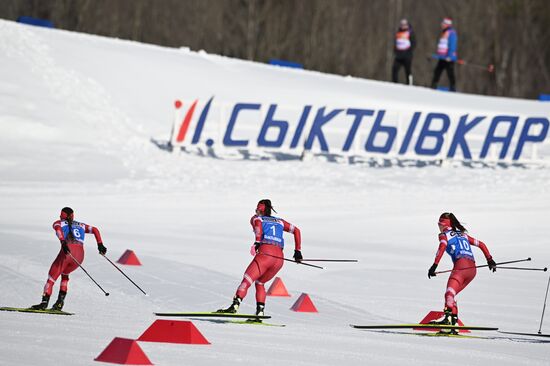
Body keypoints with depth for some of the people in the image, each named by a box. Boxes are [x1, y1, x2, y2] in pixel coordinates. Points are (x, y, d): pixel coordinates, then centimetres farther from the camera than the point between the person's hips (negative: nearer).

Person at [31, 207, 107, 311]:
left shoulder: (59, 223, 20)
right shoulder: (80, 225, 32)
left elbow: (58, 229, -4)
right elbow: (94, 230, 23)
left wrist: (63, 242, -19)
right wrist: (100, 245, 16)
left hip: (68, 251, -4)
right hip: (80, 254, 4)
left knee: (52, 277, 6)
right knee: (64, 274, 30)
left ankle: (44, 302, -10)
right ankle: (60, 300, 15)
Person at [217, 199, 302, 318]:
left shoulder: (256, 218, 19)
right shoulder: (279, 221, 31)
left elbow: (258, 223, -5)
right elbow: (296, 230, 29)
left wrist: (257, 242, -17)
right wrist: (298, 251, 28)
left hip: (265, 254, -5)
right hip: (279, 258, 5)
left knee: (246, 281, -10)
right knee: (259, 283, 24)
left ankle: (235, 305, -34)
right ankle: (260, 311, 7)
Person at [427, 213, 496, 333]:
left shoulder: (444, 235, 13)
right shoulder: (463, 234, 32)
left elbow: (443, 246, -9)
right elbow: (481, 244, 31)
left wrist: (434, 265, -16)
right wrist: (490, 260, 32)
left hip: (461, 266, -7)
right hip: (472, 269, 7)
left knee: (449, 294, -23)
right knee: (450, 294, 18)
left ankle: (448, 316, -48)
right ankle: (453, 319, 6)